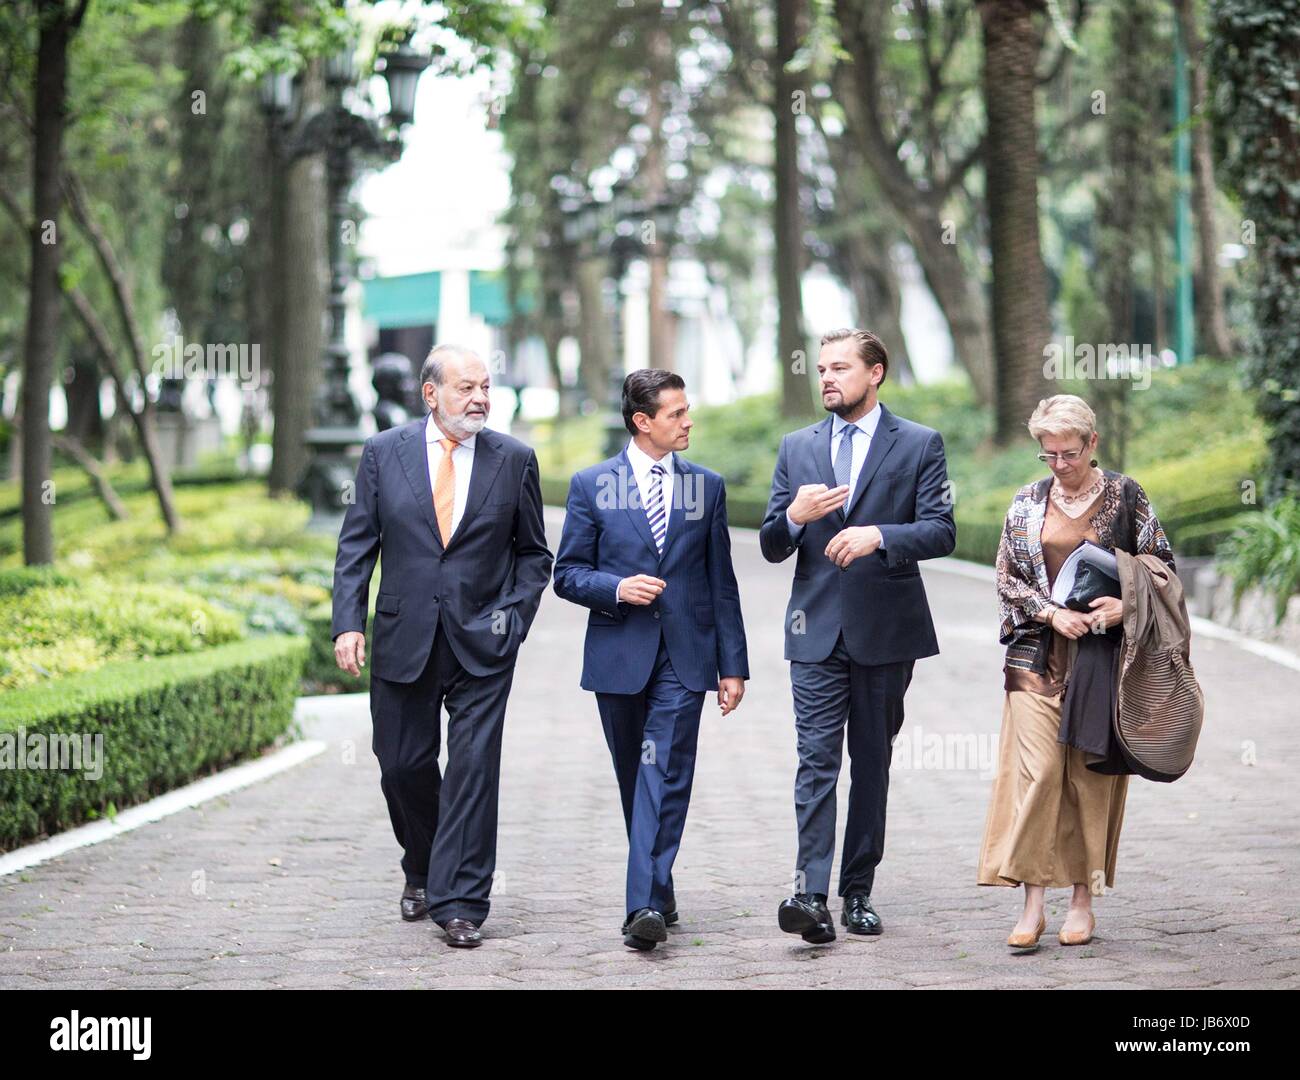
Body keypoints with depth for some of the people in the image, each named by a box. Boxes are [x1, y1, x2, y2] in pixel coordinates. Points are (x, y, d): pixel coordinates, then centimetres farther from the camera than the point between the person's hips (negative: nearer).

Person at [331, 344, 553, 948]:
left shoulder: (513, 460, 3)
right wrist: (348, 622, -6)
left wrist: (514, 615, -4)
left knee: (474, 767, -7)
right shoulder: (384, 453, 3)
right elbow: (356, 545, 4)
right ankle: (422, 871, 35)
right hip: (404, 640, 1)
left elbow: (534, 553, 10)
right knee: (403, 765, 9)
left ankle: (460, 903, -3)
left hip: (482, 645, -1)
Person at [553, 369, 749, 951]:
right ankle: (657, 892, 23)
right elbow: (568, 574, 4)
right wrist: (617, 588, -16)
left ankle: (646, 904, -20)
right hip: (619, 656, 0)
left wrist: (734, 664, 6)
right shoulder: (591, 485, 3)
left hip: (684, 657, 0)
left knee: (665, 776, -12)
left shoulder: (707, 486, 9)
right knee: (634, 778, 9)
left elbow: (721, 583, 10)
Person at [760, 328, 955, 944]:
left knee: (872, 761, 7)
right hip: (817, 629, 1)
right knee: (817, 759, -10)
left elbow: (941, 532, -7)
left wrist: (878, 535, -23)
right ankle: (811, 893, -18)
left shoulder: (919, 446, 3)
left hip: (886, 630, -1)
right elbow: (772, 547, 10)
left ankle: (858, 892, 14)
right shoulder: (796, 448, 11)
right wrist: (795, 516, -12)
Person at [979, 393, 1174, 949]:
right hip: (1038, 658, 1)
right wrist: (1052, 612, -9)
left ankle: (1082, 901, 9)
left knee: (1092, 776, 1)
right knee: (1036, 772, -8)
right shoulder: (1027, 502, 8)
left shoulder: (1124, 495, 3)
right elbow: (1007, 578, 8)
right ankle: (1032, 906, -7)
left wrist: (1125, 606, -13)